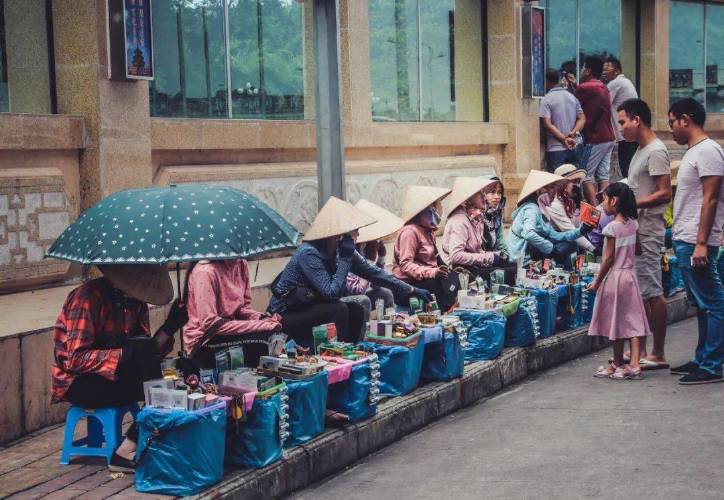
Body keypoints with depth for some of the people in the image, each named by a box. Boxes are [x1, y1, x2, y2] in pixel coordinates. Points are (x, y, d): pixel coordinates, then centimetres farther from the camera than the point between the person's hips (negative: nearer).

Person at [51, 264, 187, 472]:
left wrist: (168, 329, -13)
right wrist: (125, 353, -33)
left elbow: (147, 349, 5)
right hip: (76, 383, -8)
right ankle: (125, 453, -13)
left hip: (116, 374, 8)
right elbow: (76, 359, -25)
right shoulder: (88, 297, -20)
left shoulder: (134, 300, 4)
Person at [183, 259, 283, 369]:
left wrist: (261, 318, -14)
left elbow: (244, 307, 9)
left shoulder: (241, 264, 1)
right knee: (260, 340, -26)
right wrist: (258, 325, -28)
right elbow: (209, 324, -25)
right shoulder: (205, 271, -21)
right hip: (204, 342, -7)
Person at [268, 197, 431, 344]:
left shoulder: (341, 249, -3)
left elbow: (372, 272, 5)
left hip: (308, 309, 8)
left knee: (356, 310, -6)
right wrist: (345, 258, -27)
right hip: (285, 316, -8)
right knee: (339, 309, -24)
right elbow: (332, 293, -31)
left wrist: (411, 290, 7)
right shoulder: (309, 254, -27)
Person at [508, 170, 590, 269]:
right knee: (565, 247, -7)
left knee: (569, 244, 15)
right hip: (524, 260, -10)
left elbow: (554, 235, 10)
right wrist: (552, 249, -26)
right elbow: (528, 234, -32)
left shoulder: (540, 210, 16)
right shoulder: (531, 209, -14)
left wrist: (580, 231, 6)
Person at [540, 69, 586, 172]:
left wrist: (564, 139, -15)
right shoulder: (572, 97, 11)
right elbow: (582, 119, 6)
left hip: (556, 149, -5)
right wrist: (572, 133, -8)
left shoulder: (546, 100, -6)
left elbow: (547, 124, -14)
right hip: (575, 148, 5)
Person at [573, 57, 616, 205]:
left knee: (586, 176, -4)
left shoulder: (584, 88, -12)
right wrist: (576, 85, 22)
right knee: (603, 176, 8)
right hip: (609, 138, 8)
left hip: (595, 139, -8)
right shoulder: (604, 88, 14)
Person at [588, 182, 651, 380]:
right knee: (632, 320, 4)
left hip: (614, 275, -6)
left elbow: (609, 258, -14)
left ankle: (618, 365, 13)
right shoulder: (633, 224, 4)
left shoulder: (612, 227, -15)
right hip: (630, 274, 6)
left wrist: (597, 281, -8)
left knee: (616, 321, 4)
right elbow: (635, 250, 10)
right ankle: (634, 364, -3)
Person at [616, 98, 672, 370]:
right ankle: (640, 350, 19)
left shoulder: (656, 151, -14)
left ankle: (658, 354, 2)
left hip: (647, 232, -10)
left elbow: (665, 194, -19)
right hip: (635, 230, 10)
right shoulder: (641, 150, 16)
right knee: (638, 291, 12)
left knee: (652, 292, -5)